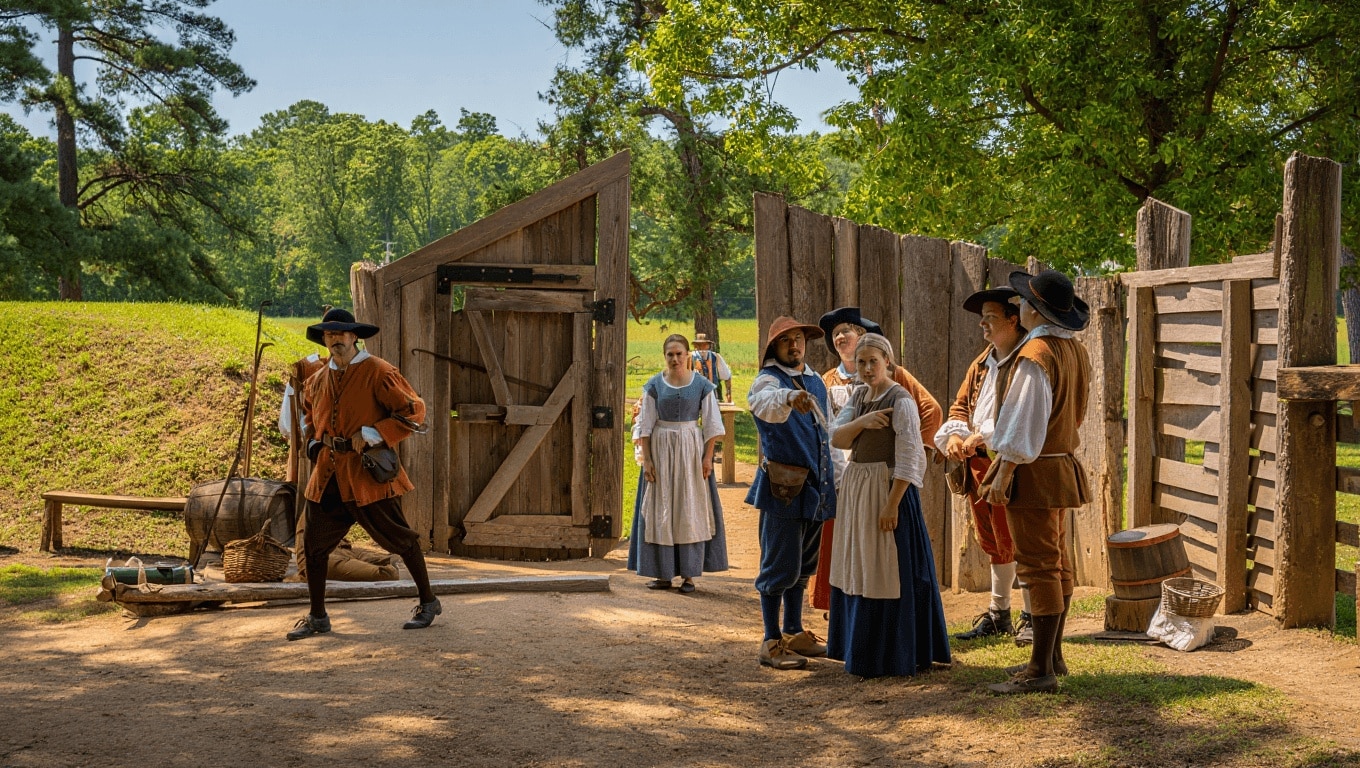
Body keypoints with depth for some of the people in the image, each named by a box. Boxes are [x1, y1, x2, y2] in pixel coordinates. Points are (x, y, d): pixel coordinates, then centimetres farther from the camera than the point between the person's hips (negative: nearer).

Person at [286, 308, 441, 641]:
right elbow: (309, 413, 34)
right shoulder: (317, 380, 12)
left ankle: (428, 602, 20)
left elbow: (414, 410, -12)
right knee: (315, 544, 3)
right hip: (327, 474, 6)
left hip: (368, 472, -6)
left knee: (399, 538, 3)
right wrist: (313, 443, 16)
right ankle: (317, 616, 15)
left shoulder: (378, 372, -8)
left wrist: (371, 434, -18)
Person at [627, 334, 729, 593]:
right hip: (661, 449, 1)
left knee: (691, 510, 2)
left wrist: (707, 457, -7)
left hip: (691, 450, -1)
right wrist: (646, 459, -5)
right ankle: (663, 573, 12)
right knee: (660, 511, 3)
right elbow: (645, 425, 1)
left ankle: (688, 574, 8)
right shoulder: (654, 385, 1)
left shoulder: (701, 385, -1)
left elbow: (711, 424, 0)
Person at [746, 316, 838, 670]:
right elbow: (767, 404, -35)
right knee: (780, 566, -4)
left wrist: (837, 478, 17)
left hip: (816, 487, 7)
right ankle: (771, 643, 3)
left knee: (803, 566, 15)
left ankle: (794, 634, 27)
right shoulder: (768, 380, -9)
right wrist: (790, 398, -57)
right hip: (783, 487, -7)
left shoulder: (816, 381, 15)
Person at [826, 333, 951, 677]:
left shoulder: (900, 401, -13)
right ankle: (860, 648, 26)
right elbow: (836, 439, 2)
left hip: (887, 489, -8)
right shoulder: (859, 396, 10)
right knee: (856, 569, 14)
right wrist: (861, 422, -16)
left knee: (886, 571, -3)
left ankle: (891, 656, 7)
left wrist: (892, 505, -22)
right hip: (855, 487, 8)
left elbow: (909, 458, -18)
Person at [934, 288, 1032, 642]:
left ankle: (1030, 617, 9)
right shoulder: (982, 364, 16)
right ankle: (998, 613, 28)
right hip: (978, 465, 9)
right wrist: (955, 435, -1)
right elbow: (960, 405, 19)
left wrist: (982, 436, -22)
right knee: (992, 543, 17)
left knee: (1016, 542, -3)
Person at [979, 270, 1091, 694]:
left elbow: (1024, 422, -21)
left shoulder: (1035, 355, -19)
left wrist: (1003, 473, -17)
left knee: (1038, 567, -6)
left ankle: (1041, 669, -2)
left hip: (1035, 470, -9)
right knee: (1057, 563, 15)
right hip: (1062, 465, 10)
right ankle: (1053, 657, 25)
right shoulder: (1075, 351, 9)